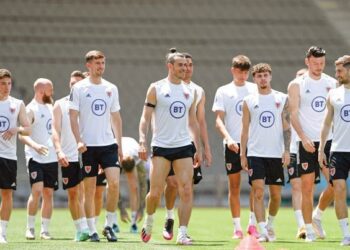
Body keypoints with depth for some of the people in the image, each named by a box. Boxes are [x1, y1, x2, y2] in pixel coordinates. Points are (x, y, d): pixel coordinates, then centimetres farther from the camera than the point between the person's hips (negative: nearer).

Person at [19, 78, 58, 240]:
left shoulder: (50, 108, 15)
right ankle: (30, 228, -5)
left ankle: (45, 230, 9)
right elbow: (22, 135, -18)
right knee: (37, 191, -16)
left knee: (48, 193, 5)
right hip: (35, 158, -7)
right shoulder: (31, 109, -8)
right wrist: (35, 146, -33)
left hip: (51, 158, 7)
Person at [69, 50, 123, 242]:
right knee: (89, 189, 0)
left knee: (114, 182, -13)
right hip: (88, 146, -3)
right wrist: (78, 140, -15)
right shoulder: (79, 88, -1)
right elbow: (73, 116, -3)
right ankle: (92, 231, 8)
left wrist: (119, 144, 11)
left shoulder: (111, 88, 10)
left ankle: (109, 226, 0)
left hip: (108, 144, 3)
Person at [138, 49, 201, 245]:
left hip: (184, 146, 3)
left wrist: (198, 148, 13)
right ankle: (149, 222, 24)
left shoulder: (190, 91, 12)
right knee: (155, 192, -5)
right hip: (161, 146, -3)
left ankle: (182, 233, -7)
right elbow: (145, 117, -1)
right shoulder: (156, 88, 1)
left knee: (187, 191, -9)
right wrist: (143, 141, -12)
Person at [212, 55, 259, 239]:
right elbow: (219, 120, -1)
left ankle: (253, 224, 0)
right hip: (233, 144, -1)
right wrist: (228, 138, -17)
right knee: (234, 186, 2)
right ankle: (237, 227, 6)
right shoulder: (223, 91, 5)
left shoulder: (255, 89, 9)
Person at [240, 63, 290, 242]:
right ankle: (263, 231, -14)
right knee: (258, 192, -12)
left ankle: (270, 224, 28)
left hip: (276, 154, 1)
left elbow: (286, 127, 5)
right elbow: (245, 129, 7)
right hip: (255, 153, -1)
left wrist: (286, 150, -5)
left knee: (276, 194, 6)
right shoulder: (249, 101, 5)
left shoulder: (282, 99, 5)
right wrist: (242, 155, 2)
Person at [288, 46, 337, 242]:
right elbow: (293, 113, -6)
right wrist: (303, 137, -19)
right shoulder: (297, 85, 0)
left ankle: (318, 215, 19)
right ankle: (309, 229, 4)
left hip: (328, 140, 3)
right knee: (307, 187, -3)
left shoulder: (332, 83, 9)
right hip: (307, 143, -3)